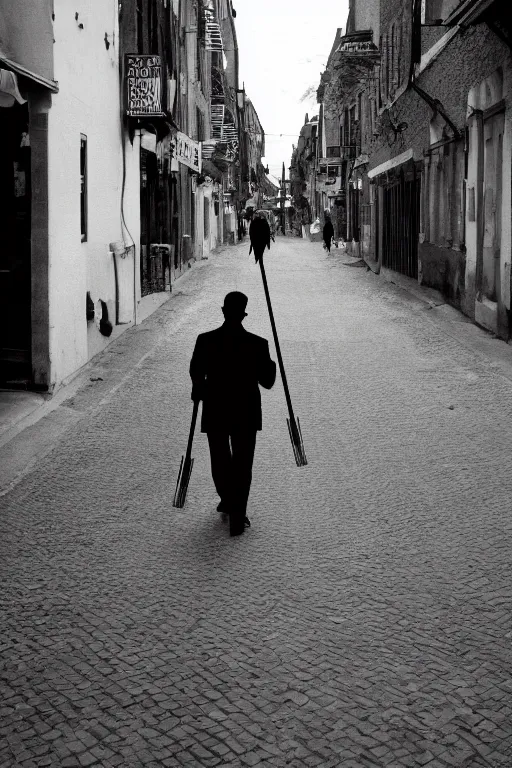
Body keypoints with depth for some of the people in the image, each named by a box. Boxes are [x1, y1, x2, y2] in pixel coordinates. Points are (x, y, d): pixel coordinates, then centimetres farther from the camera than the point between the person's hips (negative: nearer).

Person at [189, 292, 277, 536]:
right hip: (246, 415, -1)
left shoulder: (205, 341, -11)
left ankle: (228, 501, 39)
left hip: (215, 413, 1)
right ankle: (237, 516, 6)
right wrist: (270, 364, 12)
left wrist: (199, 393, 18)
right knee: (242, 464, 9)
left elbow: (196, 376, -2)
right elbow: (267, 381, -7)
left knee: (220, 461, 21)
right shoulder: (257, 344, -13)